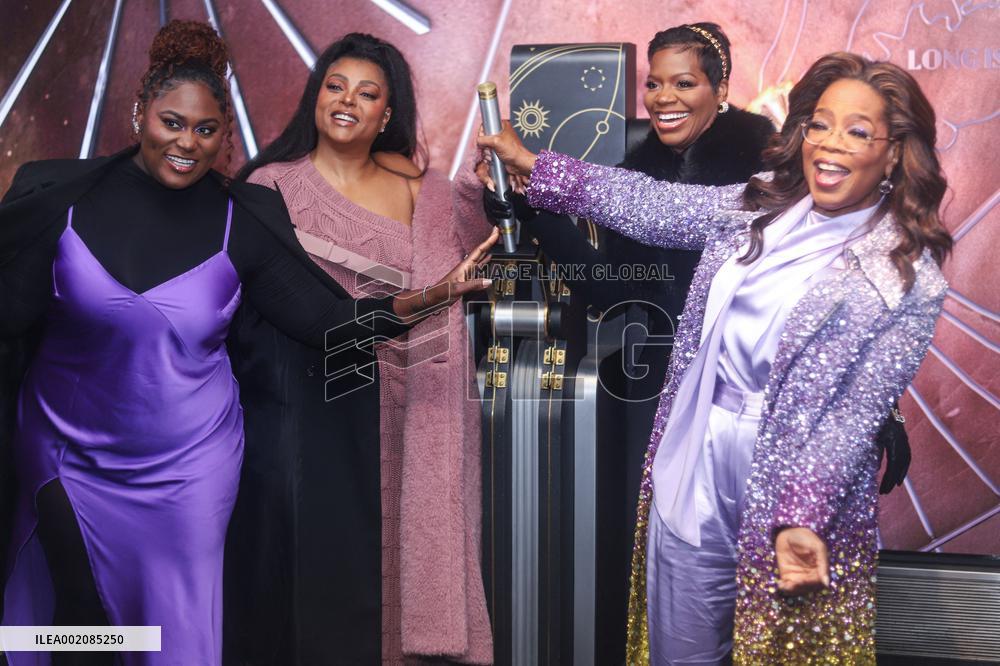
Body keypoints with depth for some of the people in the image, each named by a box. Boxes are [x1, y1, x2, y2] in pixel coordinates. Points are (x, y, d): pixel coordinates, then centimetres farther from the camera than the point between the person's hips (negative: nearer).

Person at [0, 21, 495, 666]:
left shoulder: (242, 220, -4)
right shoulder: (59, 196, -6)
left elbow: (329, 319, -6)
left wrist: (433, 295, -18)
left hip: (189, 469, 0)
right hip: (69, 458, 0)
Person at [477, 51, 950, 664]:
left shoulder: (909, 277, -12)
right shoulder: (759, 206, 3)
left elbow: (855, 415, -15)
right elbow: (650, 207, 8)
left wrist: (802, 518, -25)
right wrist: (532, 165, 9)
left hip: (790, 504, -4)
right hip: (687, 491, 5)